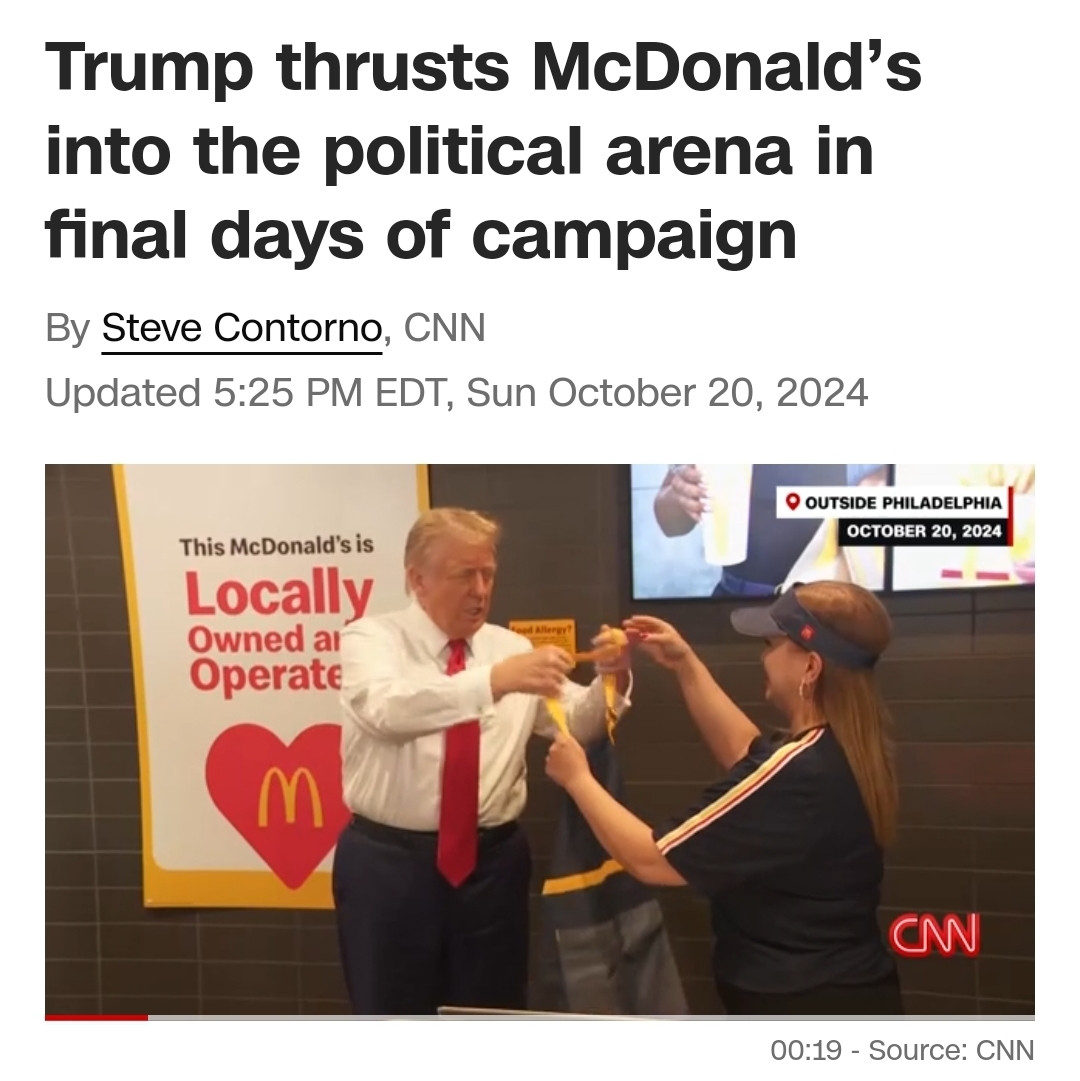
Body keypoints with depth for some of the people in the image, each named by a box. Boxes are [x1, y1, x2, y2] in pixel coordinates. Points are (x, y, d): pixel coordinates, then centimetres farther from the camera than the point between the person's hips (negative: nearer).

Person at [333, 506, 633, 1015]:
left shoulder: (511, 647, 5)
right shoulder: (371, 638, -8)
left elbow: (577, 724, 1)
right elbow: (389, 708, -30)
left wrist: (611, 679, -20)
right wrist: (495, 680, -43)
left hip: (492, 862, 4)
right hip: (388, 863, -3)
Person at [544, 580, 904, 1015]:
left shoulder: (791, 773, -31)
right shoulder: (845, 749, -2)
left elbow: (651, 861, -24)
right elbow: (746, 754, 15)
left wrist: (577, 778, -10)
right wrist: (685, 665, 11)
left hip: (797, 1004, -8)